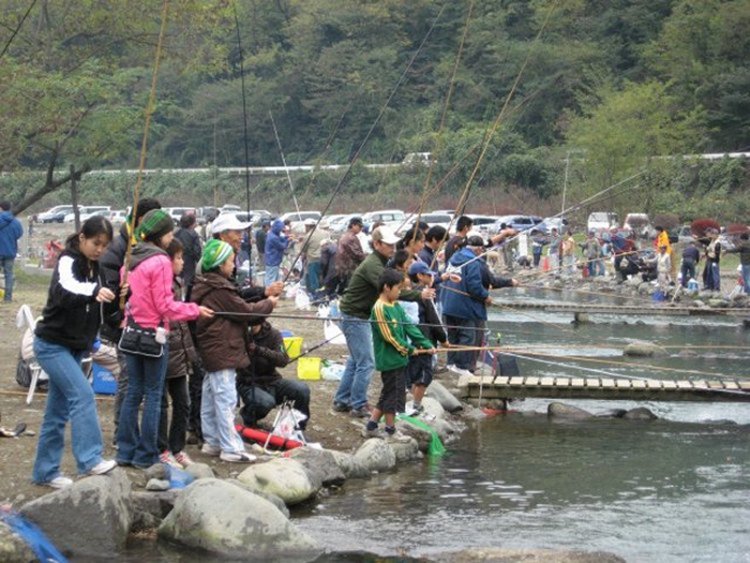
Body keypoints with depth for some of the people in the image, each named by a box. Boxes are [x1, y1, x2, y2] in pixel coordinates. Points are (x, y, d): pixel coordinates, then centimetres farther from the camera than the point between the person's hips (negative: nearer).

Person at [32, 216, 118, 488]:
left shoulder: (93, 266, 7)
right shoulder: (68, 262, -17)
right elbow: (64, 291, -39)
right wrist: (94, 292, -57)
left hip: (74, 347, 8)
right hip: (52, 345, -8)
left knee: (58, 411, 10)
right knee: (83, 395, -22)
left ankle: (45, 471, 15)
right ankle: (89, 460, -26)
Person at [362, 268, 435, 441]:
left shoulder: (396, 306, 9)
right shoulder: (380, 309, -17)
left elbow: (409, 327, 9)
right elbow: (389, 336, -18)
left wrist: (427, 345, 3)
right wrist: (410, 349, -10)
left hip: (399, 358, 9)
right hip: (389, 360, -9)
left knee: (388, 394, 15)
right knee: (392, 394, 1)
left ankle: (371, 426, 23)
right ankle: (390, 431, 13)